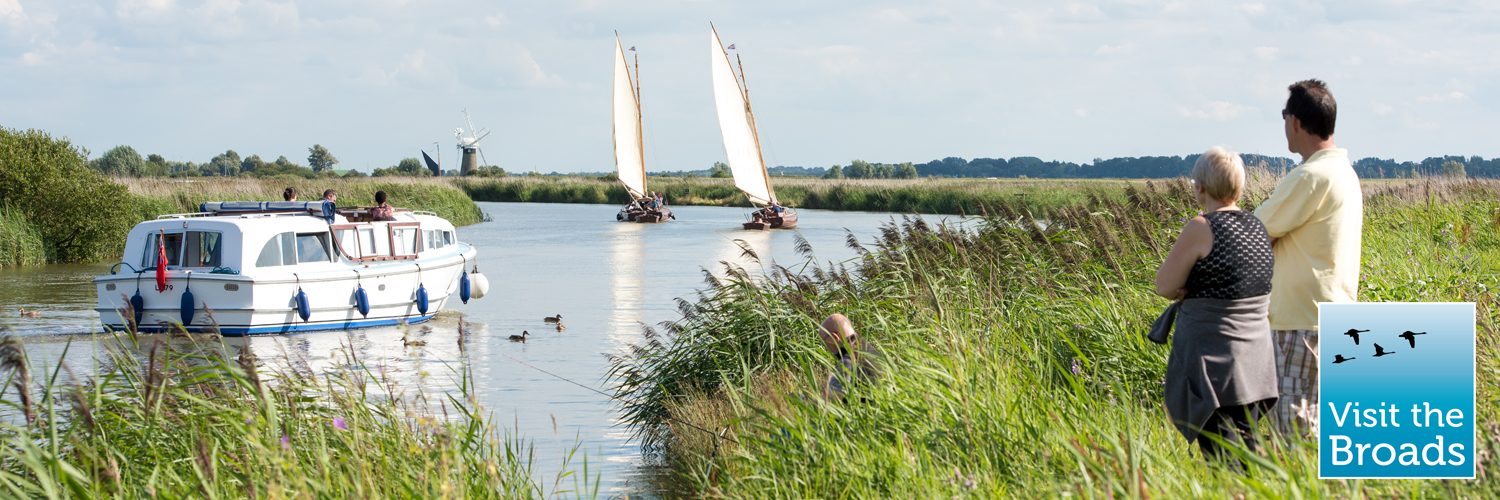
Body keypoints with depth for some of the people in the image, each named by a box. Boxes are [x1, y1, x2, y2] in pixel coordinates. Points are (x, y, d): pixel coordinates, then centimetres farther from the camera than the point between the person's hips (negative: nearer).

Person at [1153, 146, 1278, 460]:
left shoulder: (1201, 229, -16)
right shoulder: (1258, 227, 7)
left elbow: (1164, 287, -9)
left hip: (1213, 361, -8)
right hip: (1254, 361, 8)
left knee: (1224, 459, -6)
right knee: (1247, 451, 16)